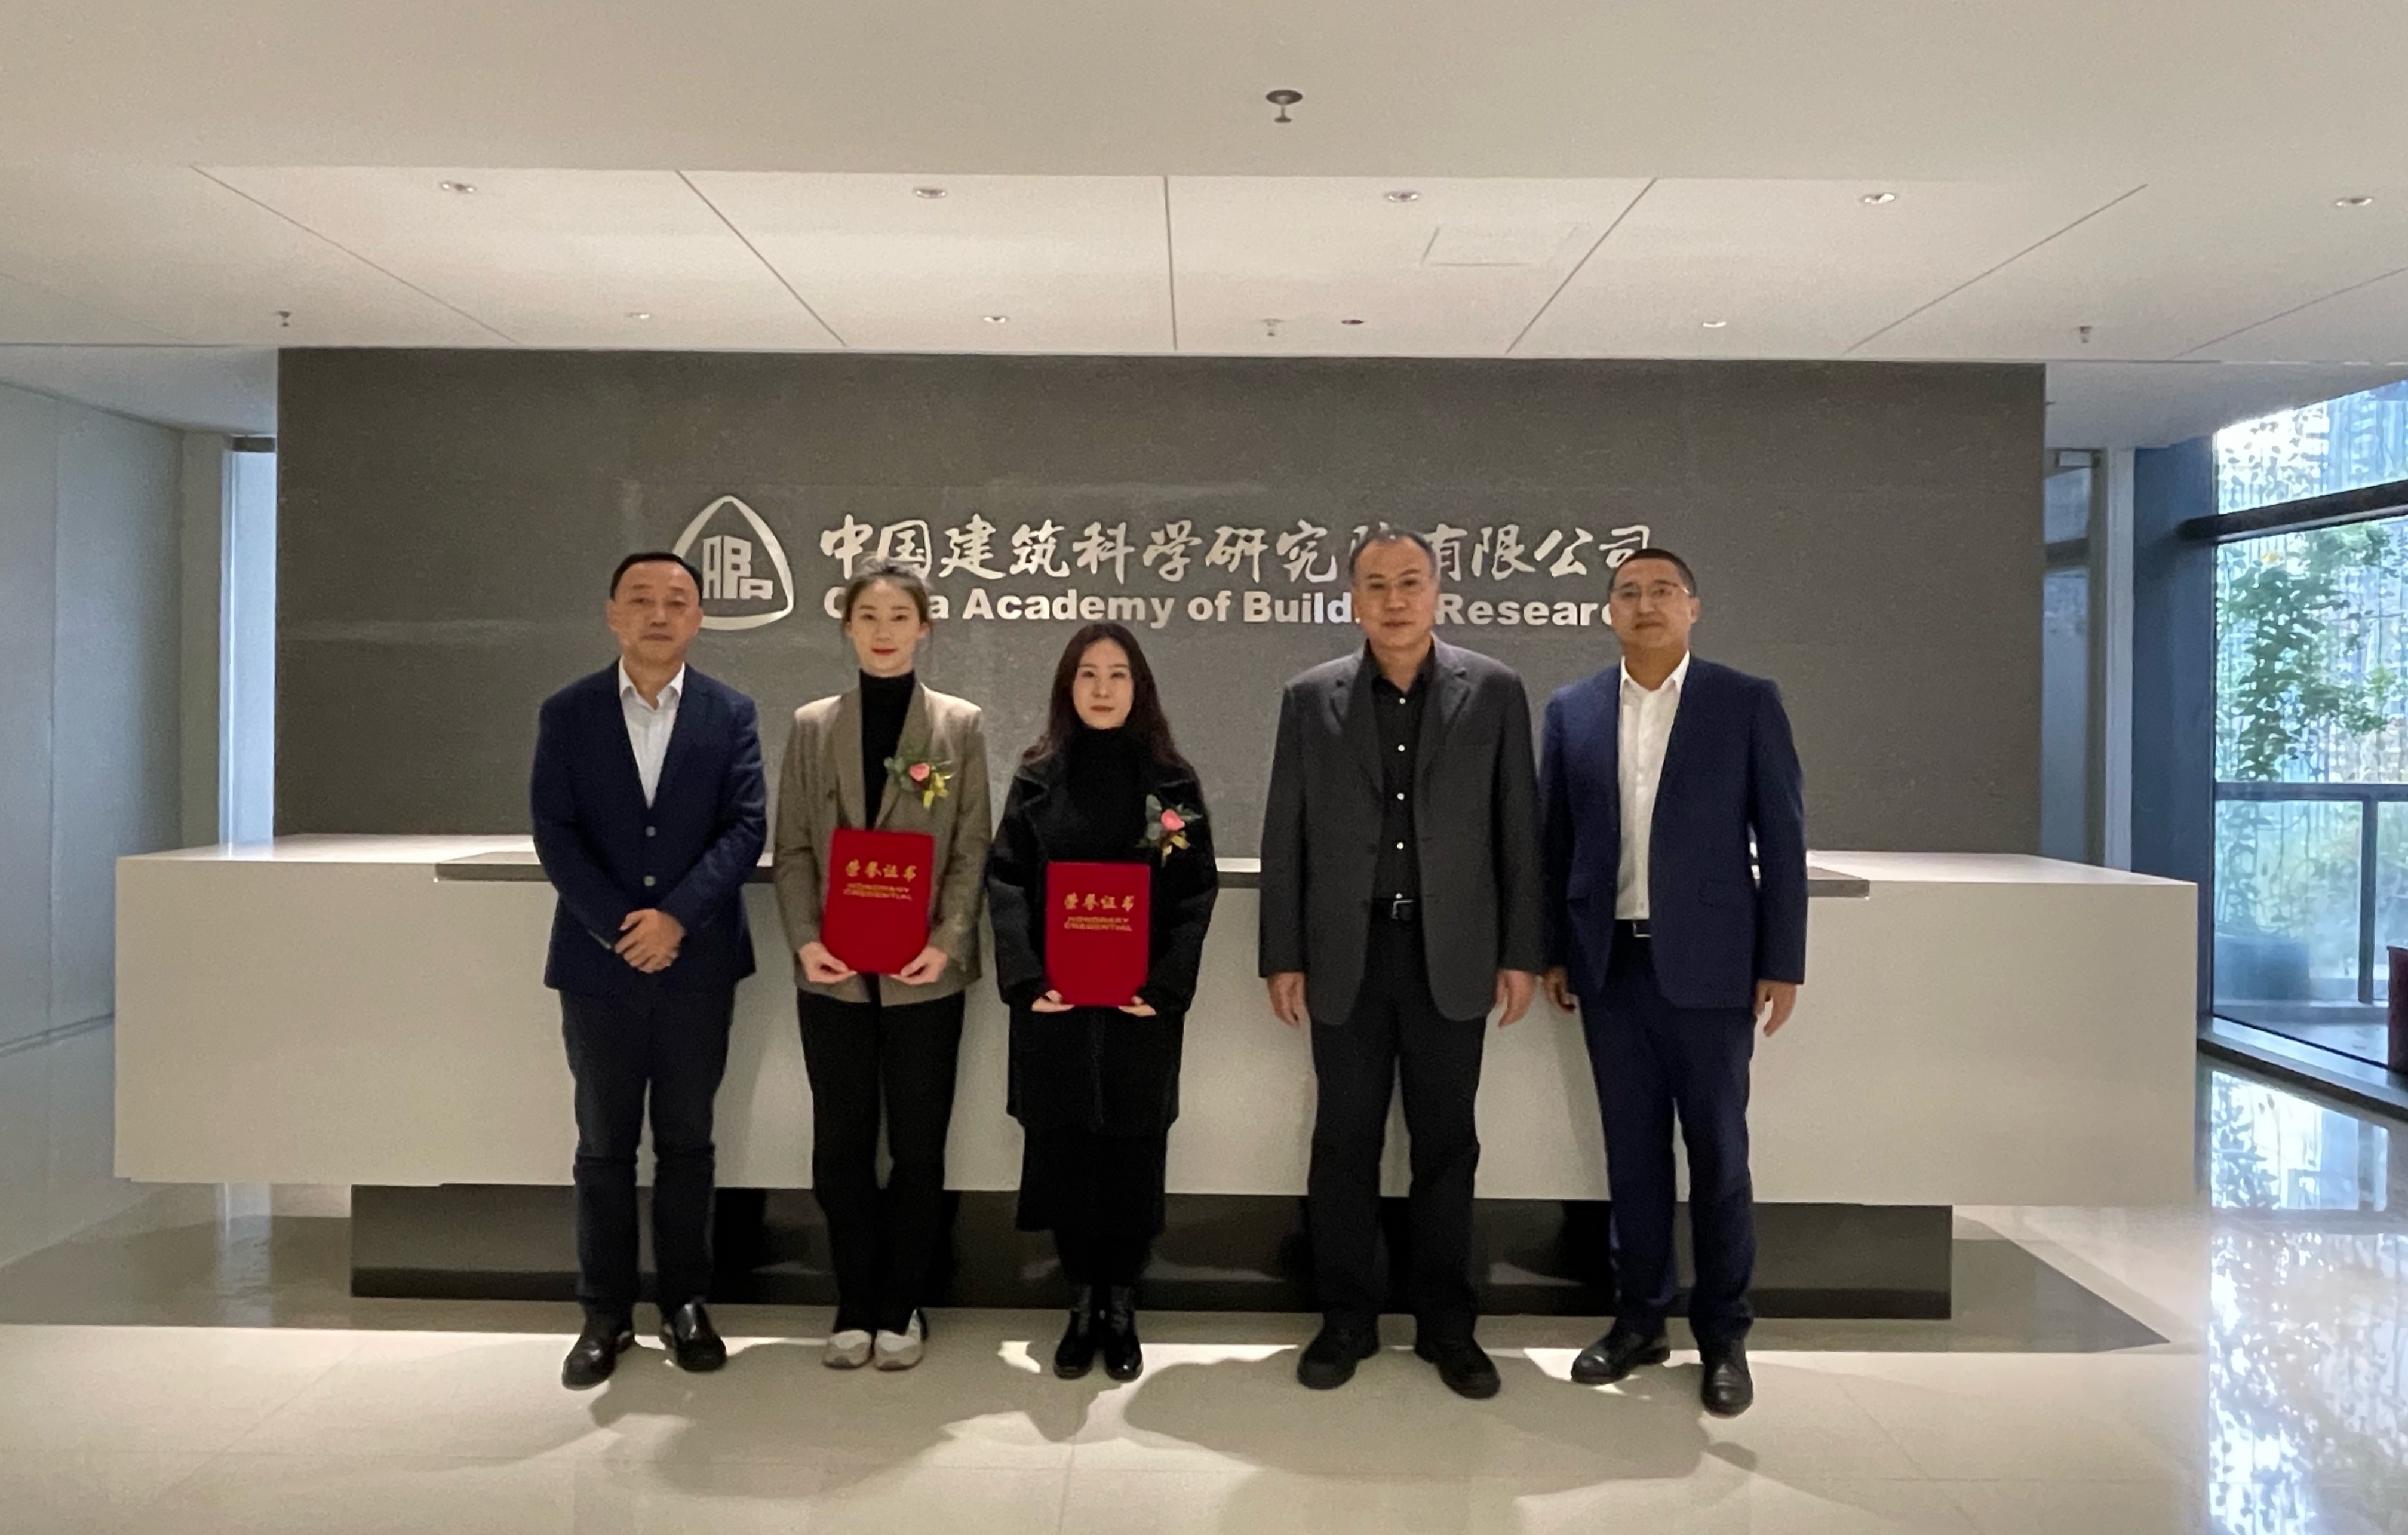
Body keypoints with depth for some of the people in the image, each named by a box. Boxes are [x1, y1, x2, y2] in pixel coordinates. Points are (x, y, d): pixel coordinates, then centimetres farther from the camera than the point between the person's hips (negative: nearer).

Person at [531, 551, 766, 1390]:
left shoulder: (731, 713, 2)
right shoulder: (566, 714, 3)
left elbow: (745, 827, -6)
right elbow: (555, 833, -4)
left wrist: (676, 917, -17)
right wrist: (619, 927, -15)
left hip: (697, 964, 0)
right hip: (599, 961, 0)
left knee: (687, 1143, 10)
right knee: (604, 1147, 9)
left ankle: (685, 1304, 22)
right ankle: (606, 1315, 20)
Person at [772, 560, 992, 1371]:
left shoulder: (959, 724, 3)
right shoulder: (812, 725, 8)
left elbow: (972, 849, 0)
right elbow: (793, 848, 5)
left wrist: (948, 942, -13)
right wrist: (804, 939, -10)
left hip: (924, 973, -1)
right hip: (836, 972, 1)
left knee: (918, 1146, 6)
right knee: (840, 1147, 7)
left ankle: (903, 1307, 21)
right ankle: (854, 1306, 22)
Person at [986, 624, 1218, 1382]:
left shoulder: (1172, 780, 3)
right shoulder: (1037, 777, 5)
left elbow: (1197, 891, -2)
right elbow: (1005, 882, -1)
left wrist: (1166, 985, -13)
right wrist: (1025, 978, -13)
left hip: (1143, 1002, -1)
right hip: (1054, 1000, 1)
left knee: (1133, 1152, 4)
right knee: (1064, 1149, 5)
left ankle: (1121, 1310, 19)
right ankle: (1082, 1305, 20)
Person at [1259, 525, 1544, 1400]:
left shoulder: (1493, 691, 1)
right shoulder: (1312, 698, 2)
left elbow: (1517, 830, 1)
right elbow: (1284, 837, 2)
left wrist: (1520, 953, -2)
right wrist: (1283, 957, -1)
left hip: (1451, 954, 0)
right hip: (1347, 955, 1)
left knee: (1446, 1144, 9)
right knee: (1345, 1143, 8)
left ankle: (1446, 1323, 22)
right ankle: (1347, 1320, 21)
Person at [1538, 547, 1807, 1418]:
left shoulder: (1747, 702, -1)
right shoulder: (1571, 711, 6)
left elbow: (1782, 839, -2)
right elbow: (1554, 840, 8)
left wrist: (1783, 964, -5)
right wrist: (1552, 952, 5)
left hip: (1706, 964, -2)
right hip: (1610, 964, 2)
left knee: (1717, 1152, 6)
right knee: (1632, 1148, 11)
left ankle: (1723, 1335, 20)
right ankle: (1639, 1319, 24)